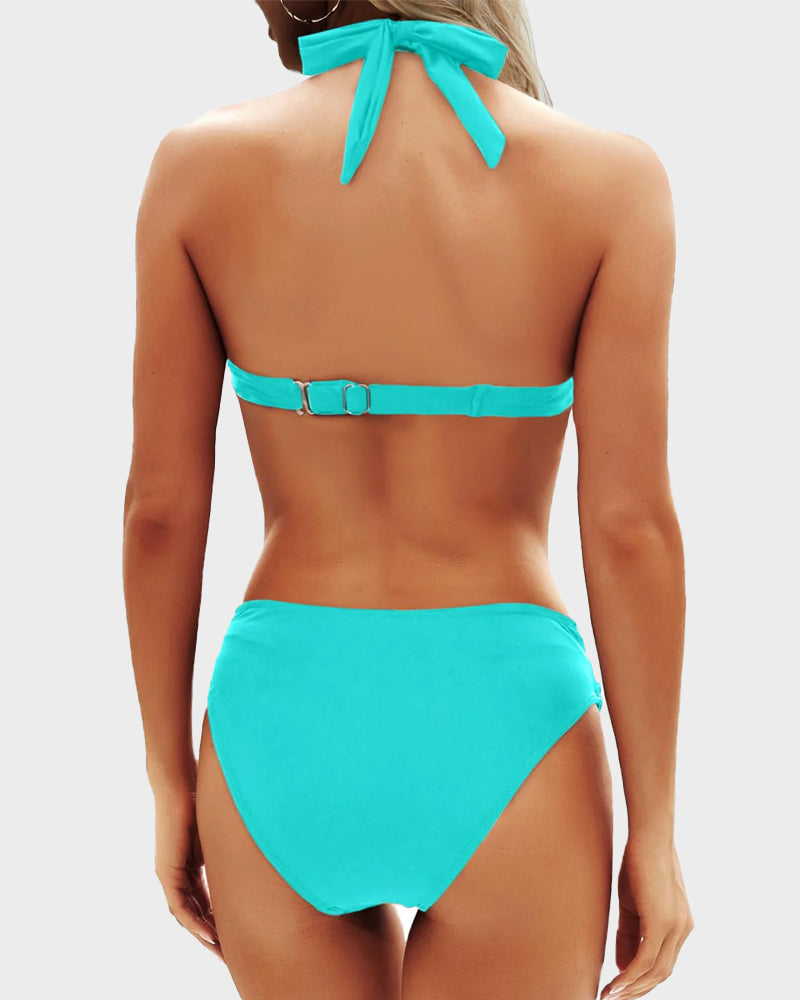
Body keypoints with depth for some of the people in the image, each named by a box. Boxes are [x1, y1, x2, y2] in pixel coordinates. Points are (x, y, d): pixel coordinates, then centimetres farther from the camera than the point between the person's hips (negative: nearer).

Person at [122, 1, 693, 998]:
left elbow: (161, 508, -2)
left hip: (284, 731, 2)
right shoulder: (608, 174, -7)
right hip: (497, 739, -1)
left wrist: (172, 792, 9)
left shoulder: (203, 164, -4)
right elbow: (630, 527, -9)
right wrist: (655, 832, 1)